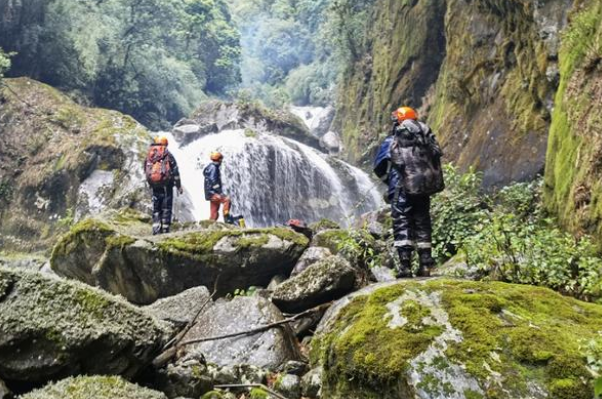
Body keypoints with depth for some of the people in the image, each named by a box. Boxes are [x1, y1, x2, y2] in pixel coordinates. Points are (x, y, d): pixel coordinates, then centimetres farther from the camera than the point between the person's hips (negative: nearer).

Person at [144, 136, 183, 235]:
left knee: (156, 208, 13)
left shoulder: (149, 156, 6)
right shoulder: (168, 155, -5)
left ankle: (156, 229, 5)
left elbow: (146, 171, 10)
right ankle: (165, 229, 0)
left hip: (154, 185, 4)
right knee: (166, 208, 3)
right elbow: (175, 172, -6)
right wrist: (179, 186, 0)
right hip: (166, 185, -4)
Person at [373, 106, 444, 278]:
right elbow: (437, 159, 9)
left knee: (402, 225, -2)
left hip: (403, 189, -4)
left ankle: (405, 266, -10)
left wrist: (390, 181, 16)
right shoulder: (427, 136, 11)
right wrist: (432, 181, 17)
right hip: (424, 188, 4)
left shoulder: (391, 141, 0)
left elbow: (379, 167, 2)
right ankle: (425, 265, 12)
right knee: (422, 224, 12)